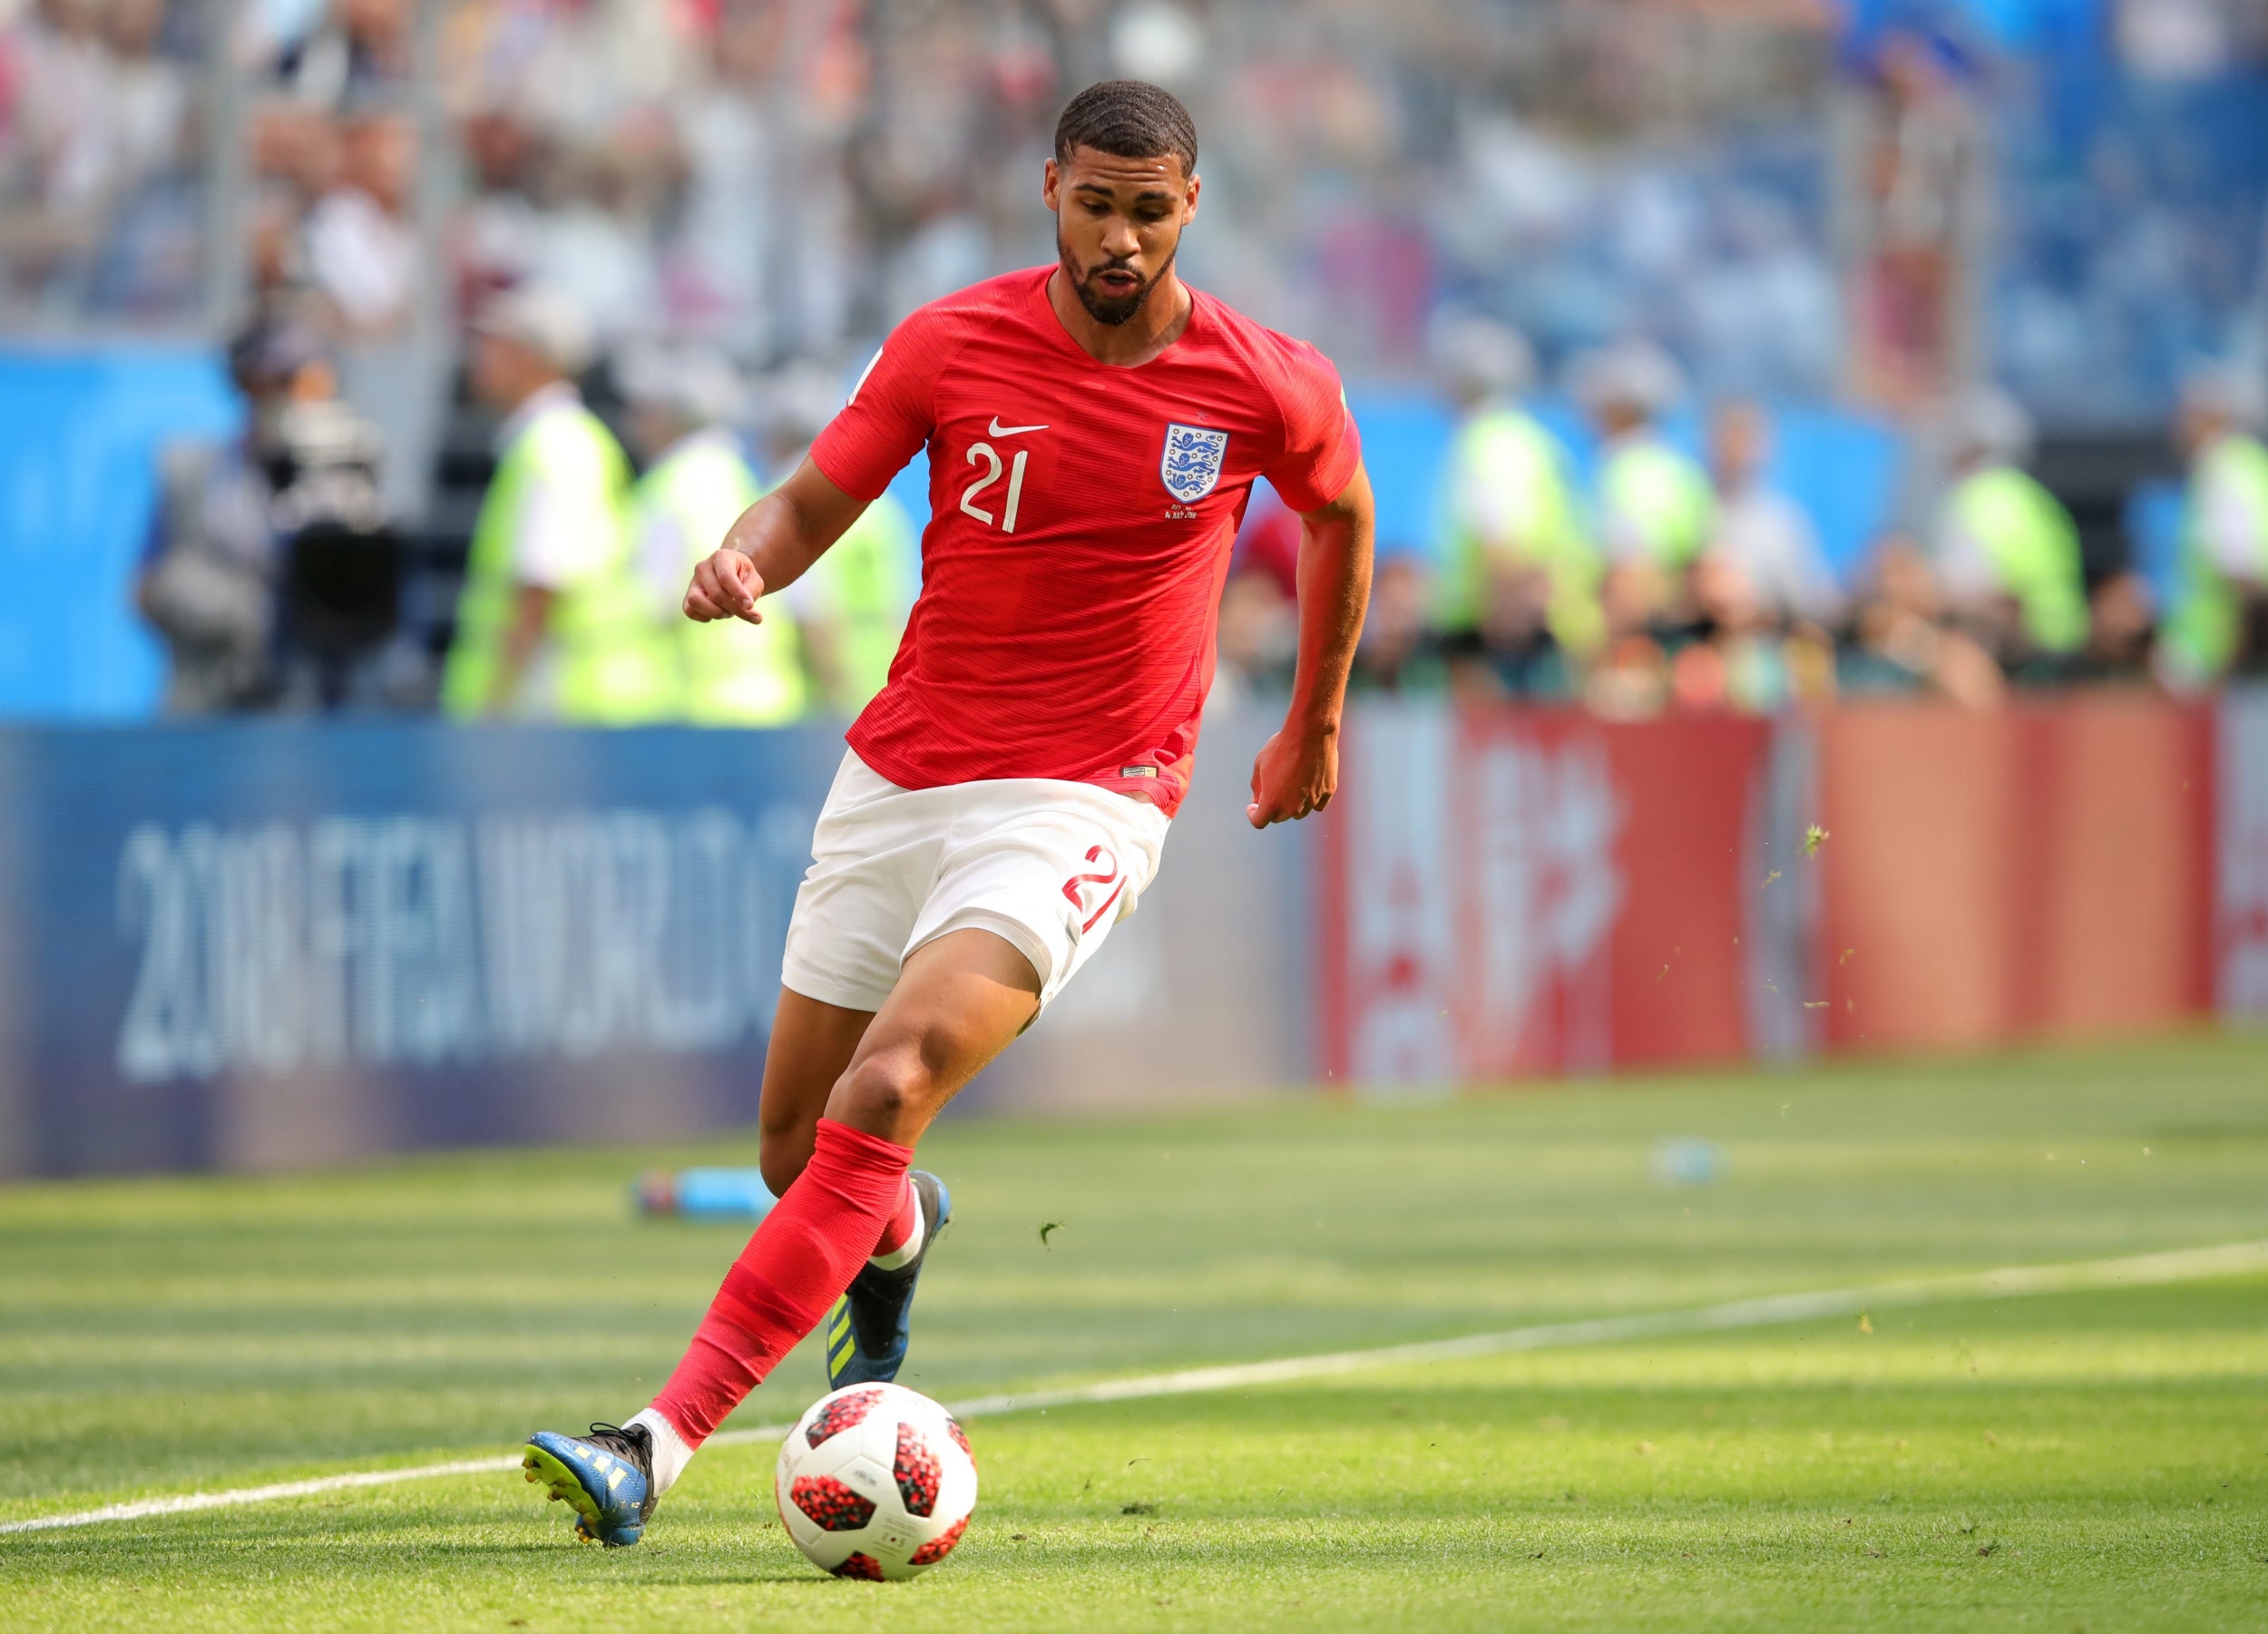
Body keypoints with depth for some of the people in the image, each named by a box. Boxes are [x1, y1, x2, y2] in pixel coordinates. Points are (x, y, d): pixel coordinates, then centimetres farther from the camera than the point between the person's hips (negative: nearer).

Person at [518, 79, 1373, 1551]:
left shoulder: (1270, 390, -4)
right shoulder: (953, 345, -3)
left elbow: (1344, 519, 16)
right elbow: (816, 502, 3)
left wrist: (1316, 723, 25)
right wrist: (745, 558, -20)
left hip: (1081, 803, -3)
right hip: (900, 778, 4)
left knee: (887, 1092, -25)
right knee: (799, 1151, 9)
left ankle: (660, 1448, -31)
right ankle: (902, 1235, 51)